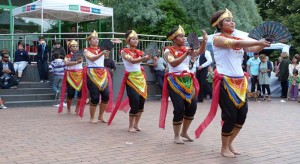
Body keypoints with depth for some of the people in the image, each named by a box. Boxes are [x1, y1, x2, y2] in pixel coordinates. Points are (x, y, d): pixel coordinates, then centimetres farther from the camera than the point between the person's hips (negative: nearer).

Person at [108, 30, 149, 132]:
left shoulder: (138, 52, 13)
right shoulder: (124, 52, -7)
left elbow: (144, 57, 0)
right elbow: (132, 61, -24)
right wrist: (144, 58, -37)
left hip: (140, 77, 6)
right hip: (131, 78, -6)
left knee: (142, 101, 3)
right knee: (135, 102, -11)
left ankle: (136, 124, 18)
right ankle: (131, 126, 4)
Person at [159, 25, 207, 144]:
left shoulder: (186, 49, 10)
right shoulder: (168, 51, -4)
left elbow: (199, 52, -5)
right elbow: (173, 63, -22)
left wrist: (204, 42, -22)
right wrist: (186, 54, -29)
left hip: (187, 80, 6)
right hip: (175, 81, -6)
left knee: (192, 106, 2)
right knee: (179, 109, -10)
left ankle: (184, 132, 23)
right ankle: (176, 136, 7)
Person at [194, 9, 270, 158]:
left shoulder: (238, 39, 13)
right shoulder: (218, 38, -7)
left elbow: (253, 49, 0)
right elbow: (236, 44, -24)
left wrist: (264, 44, -18)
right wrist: (258, 42, -27)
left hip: (239, 81, 7)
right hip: (225, 81, -7)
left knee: (242, 112, 6)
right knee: (230, 115, -5)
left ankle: (229, 144, 25)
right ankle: (224, 148, 14)